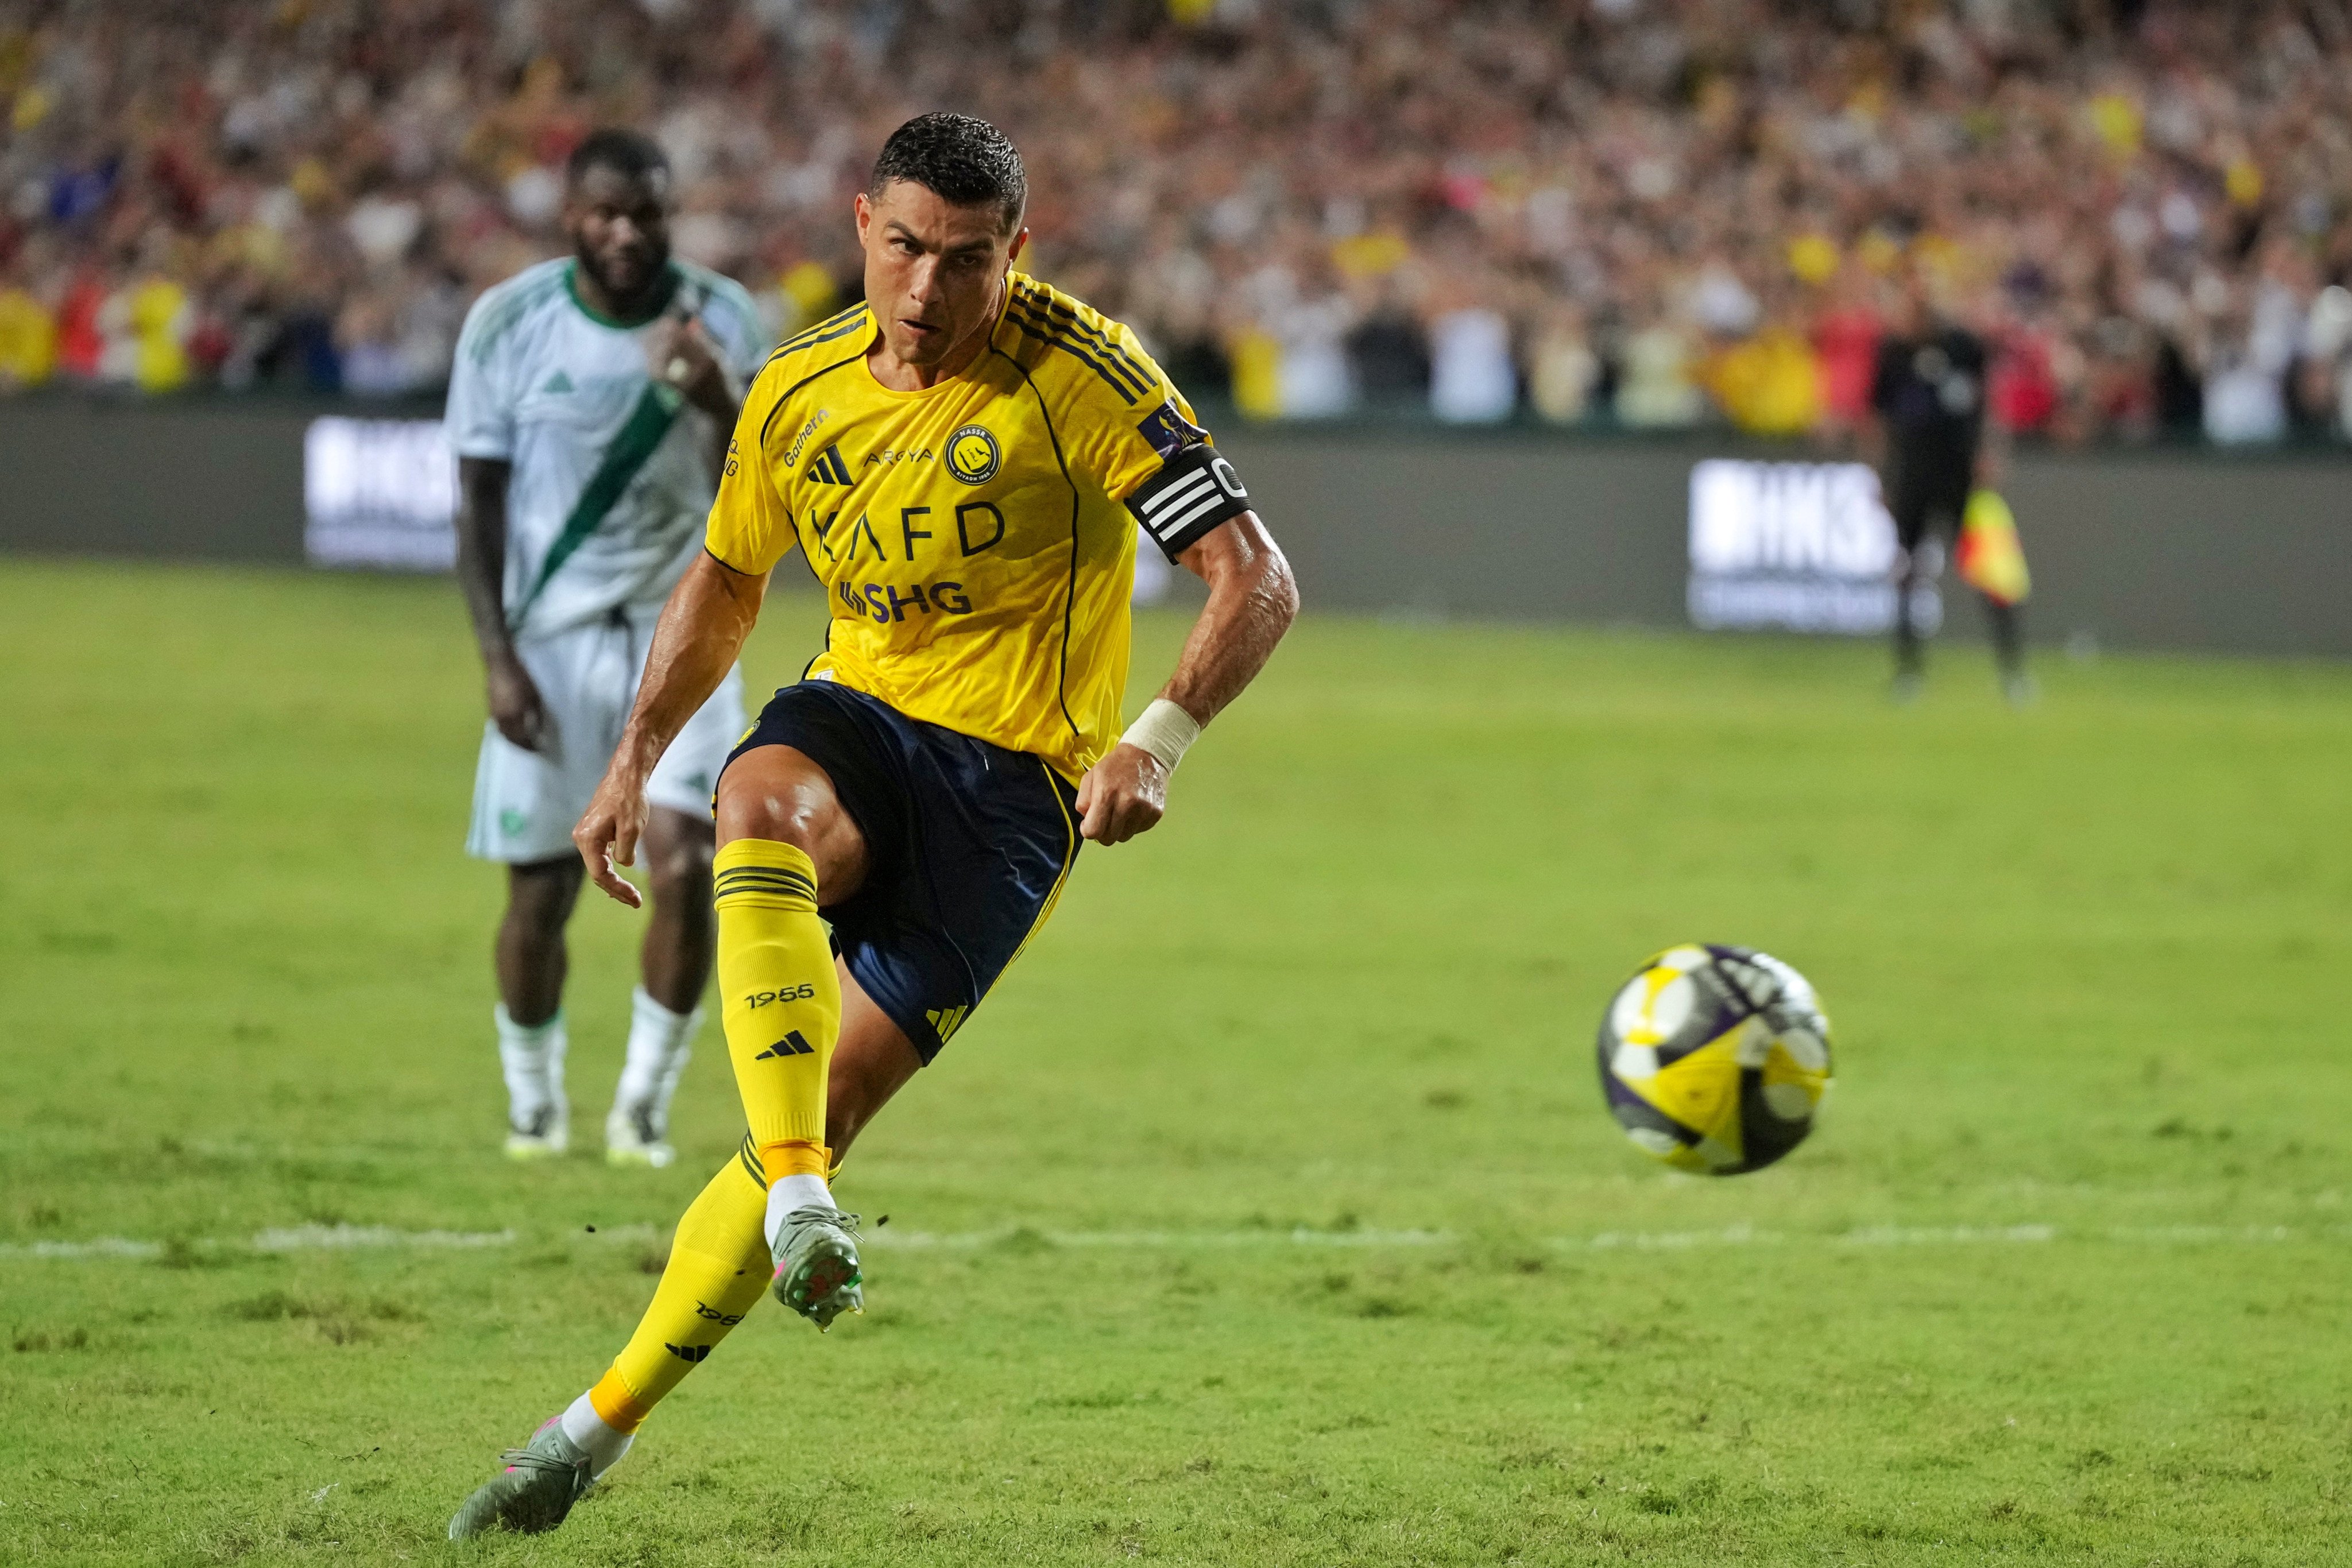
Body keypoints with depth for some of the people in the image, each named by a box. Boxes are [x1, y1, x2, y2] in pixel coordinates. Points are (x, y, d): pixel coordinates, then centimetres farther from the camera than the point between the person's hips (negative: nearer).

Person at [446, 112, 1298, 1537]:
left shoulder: (1080, 376, -12)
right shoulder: (801, 390, 3)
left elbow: (1257, 582, -14)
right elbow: (726, 581, 22)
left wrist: (1159, 740, -30)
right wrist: (636, 763, 12)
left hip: (1011, 785, -4)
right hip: (857, 717, 4)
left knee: (826, 1109, -11)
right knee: (761, 803, -35)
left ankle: (601, 1429, -1)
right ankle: (802, 1207, -43)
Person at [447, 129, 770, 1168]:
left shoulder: (722, 323, -4)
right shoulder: (508, 324, -5)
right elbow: (478, 503, -2)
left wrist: (720, 406, -25)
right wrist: (497, 659, -10)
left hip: (680, 625, 0)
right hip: (550, 633, 0)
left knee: (683, 857, -16)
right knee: (539, 886, 0)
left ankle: (644, 1106, -1)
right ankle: (533, 1104, 22)